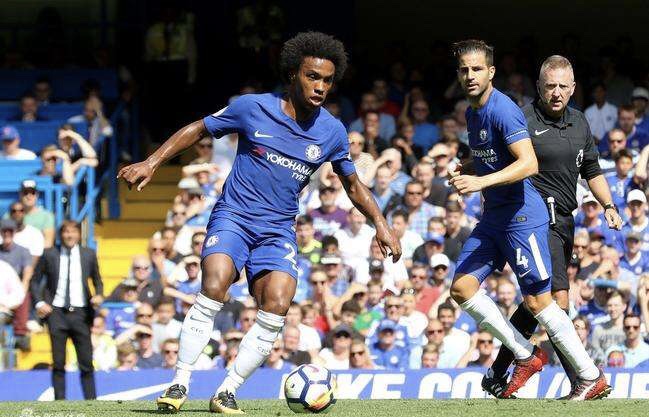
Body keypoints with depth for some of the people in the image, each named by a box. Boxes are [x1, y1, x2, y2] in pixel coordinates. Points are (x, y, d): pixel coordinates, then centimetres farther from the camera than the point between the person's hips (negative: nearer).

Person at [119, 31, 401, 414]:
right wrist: (152, 163, -1)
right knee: (215, 285, -28)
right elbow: (198, 130, 6)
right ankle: (179, 384, -17)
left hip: (278, 229, 2)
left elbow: (353, 184, 16)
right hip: (233, 216, -2)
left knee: (277, 305, -21)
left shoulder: (332, 132, 1)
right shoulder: (253, 108, -7)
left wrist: (380, 223, 4)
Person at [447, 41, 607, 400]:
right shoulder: (472, 113, 12)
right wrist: (463, 171, 12)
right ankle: (526, 356, 9)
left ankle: (593, 379, 0)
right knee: (462, 288, -1)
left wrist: (482, 182, -33)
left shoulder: (502, 110, -16)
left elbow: (529, 163, -27)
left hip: (522, 215, -9)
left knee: (537, 301, -9)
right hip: (492, 218, 9)